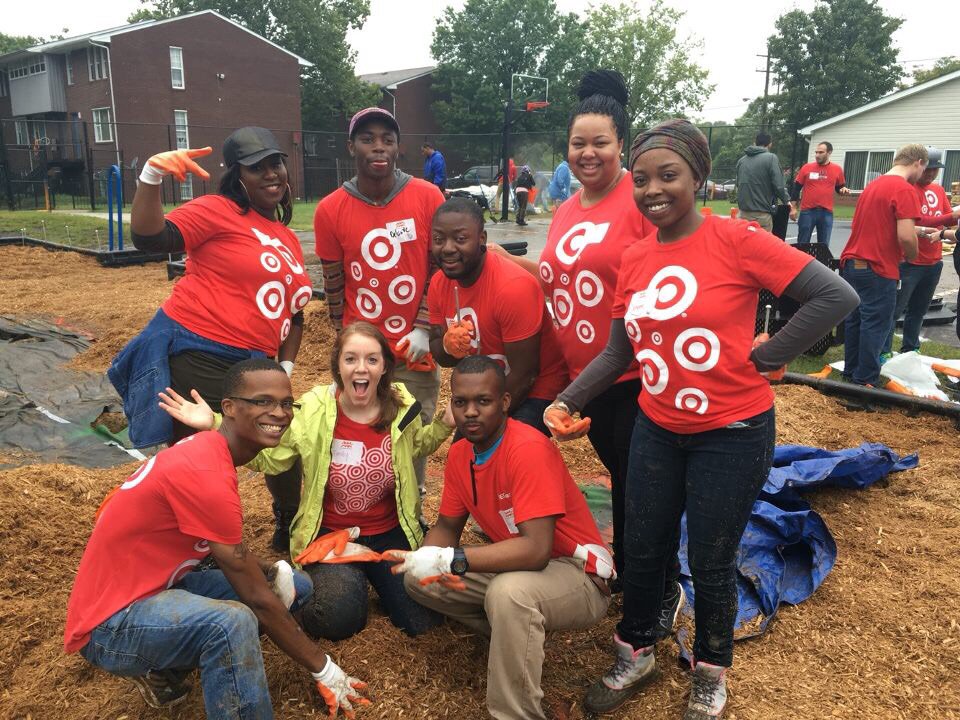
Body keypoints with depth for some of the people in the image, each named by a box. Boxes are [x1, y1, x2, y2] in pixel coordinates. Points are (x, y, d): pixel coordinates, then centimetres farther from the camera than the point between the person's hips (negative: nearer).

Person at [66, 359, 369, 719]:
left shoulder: (208, 448, 1)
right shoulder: (204, 472, -28)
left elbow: (221, 547, 14)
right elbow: (256, 597, -23)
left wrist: (275, 569, -5)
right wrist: (323, 668, -14)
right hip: (110, 623, -10)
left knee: (296, 586, 9)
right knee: (233, 621, -38)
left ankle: (166, 669, 11)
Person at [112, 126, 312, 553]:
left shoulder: (288, 240, 17)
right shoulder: (218, 211, -4)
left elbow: (293, 312, 21)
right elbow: (149, 237, -16)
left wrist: (286, 366, 10)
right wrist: (151, 178, -29)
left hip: (251, 367, 8)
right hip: (194, 357, -8)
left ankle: (291, 535, 39)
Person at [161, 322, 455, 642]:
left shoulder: (402, 407, -8)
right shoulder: (313, 411, -13)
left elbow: (417, 447, 13)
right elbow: (267, 457, -9)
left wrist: (445, 424, -7)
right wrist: (215, 426, -20)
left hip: (391, 533, 2)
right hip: (330, 534, -1)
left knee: (423, 619, -10)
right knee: (338, 619, -23)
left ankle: (373, 576, 21)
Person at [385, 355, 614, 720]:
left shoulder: (529, 449, -28)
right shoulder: (459, 453, -3)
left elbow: (537, 550, -34)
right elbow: (447, 526, 7)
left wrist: (452, 560, -34)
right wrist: (428, 557, -16)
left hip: (577, 576, -8)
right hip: (513, 568, 8)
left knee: (508, 592, -38)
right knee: (419, 577, -2)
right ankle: (518, 634, 9)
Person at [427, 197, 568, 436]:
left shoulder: (513, 286, -29)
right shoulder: (439, 283, -8)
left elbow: (524, 375, -23)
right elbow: (440, 356, 2)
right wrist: (448, 346, -22)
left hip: (536, 392, -6)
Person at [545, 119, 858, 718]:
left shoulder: (736, 240, -16)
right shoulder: (634, 259, 1)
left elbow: (837, 297, -18)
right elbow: (619, 352, 6)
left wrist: (765, 358, -16)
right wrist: (568, 401, -4)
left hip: (732, 434, -5)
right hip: (657, 430, 5)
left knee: (711, 563, 10)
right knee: (643, 552, 15)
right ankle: (636, 656, 41)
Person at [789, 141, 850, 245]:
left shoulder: (837, 169, 4)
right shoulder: (807, 168, 0)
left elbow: (840, 188, 16)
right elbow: (796, 188, 4)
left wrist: (844, 190, -7)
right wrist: (793, 208, 0)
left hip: (827, 212, 1)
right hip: (807, 211, -1)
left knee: (824, 245, 7)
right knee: (802, 243, 5)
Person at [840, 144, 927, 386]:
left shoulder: (873, 185, 14)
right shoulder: (905, 190, -13)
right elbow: (905, 236, -21)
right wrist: (912, 256, -2)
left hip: (851, 263, 8)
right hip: (878, 269, -8)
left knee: (855, 320, 14)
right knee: (875, 326, 1)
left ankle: (851, 372, 23)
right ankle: (866, 380, 7)